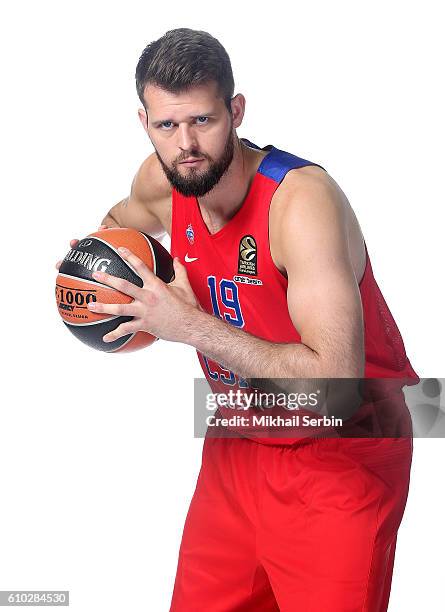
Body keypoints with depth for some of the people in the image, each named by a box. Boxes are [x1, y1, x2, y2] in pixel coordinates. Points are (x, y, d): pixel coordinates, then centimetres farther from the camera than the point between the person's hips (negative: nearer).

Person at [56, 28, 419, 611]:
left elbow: (336, 378, -35)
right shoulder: (162, 180, -6)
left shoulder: (302, 198, -28)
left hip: (341, 458, -6)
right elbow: (124, 216, 22)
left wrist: (190, 324, -31)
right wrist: (99, 257, -1)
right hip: (239, 445, 7)